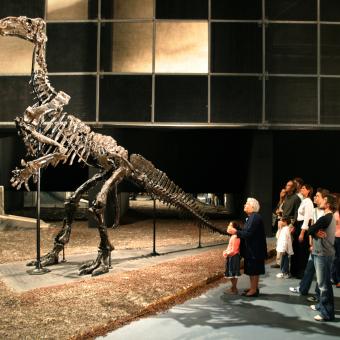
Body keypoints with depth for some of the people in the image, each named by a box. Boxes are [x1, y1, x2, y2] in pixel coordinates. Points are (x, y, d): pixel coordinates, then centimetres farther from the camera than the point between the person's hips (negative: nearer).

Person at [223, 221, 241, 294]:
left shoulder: (235, 237, -21)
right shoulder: (233, 236, 11)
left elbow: (233, 250, -22)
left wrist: (227, 254, -13)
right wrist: (226, 251, 8)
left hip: (234, 257, -10)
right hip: (231, 257, 10)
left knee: (233, 273, -2)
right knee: (231, 273, 17)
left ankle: (234, 289, 6)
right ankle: (233, 287, 27)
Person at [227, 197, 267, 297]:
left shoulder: (255, 217, -20)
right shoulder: (251, 217, 12)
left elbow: (249, 233, -24)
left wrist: (236, 232, -19)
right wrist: (236, 232, 6)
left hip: (255, 249, -10)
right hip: (251, 248, 10)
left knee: (254, 270, -2)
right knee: (251, 270, 16)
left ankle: (254, 290, 5)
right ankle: (253, 288, 25)